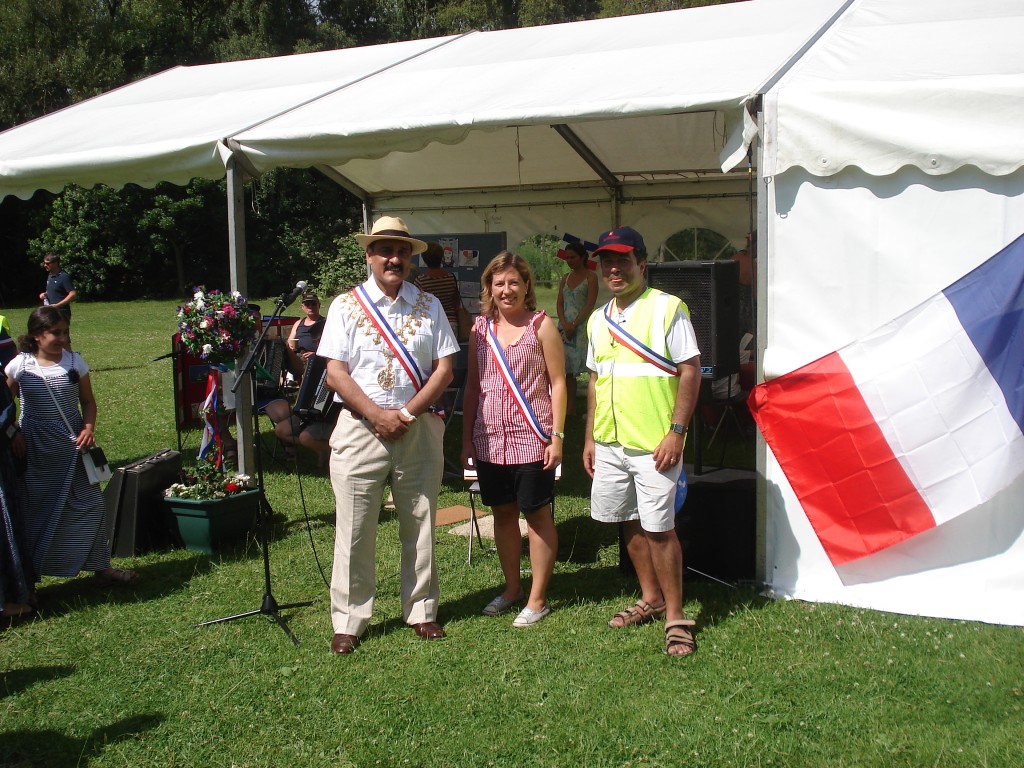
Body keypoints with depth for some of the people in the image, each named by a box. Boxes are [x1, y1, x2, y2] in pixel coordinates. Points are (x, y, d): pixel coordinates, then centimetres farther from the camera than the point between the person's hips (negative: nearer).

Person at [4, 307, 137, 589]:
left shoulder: (74, 362, -1)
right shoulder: (19, 366, -5)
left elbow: (87, 401, 5)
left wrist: (88, 428, -12)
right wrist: (14, 437, -5)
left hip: (72, 445, 2)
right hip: (36, 450, -1)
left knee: (89, 504, 3)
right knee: (36, 509, 6)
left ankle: (100, 567, 15)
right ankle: (30, 573, 19)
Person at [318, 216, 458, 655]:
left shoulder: (428, 305, 8)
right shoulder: (346, 305, 3)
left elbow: (444, 368, 2)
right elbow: (336, 373, -3)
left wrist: (406, 413, -10)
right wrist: (377, 415, -13)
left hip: (419, 428, 2)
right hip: (360, 428, -2)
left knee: (420, 525, 9)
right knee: (355, 530, 1)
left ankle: (421, 611, 23)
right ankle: (348, 621, 12)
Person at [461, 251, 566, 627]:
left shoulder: (541, 325, -3)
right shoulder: (481, 327, 9)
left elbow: (558, 383, -4)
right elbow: (472, 385, 13)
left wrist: (557, 436, -11)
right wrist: (466, 437, 9)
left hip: (532, 438, -4)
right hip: (490, 440, 5)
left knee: (537, 514, 4)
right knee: (502, 512, 13)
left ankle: (537, 599, 13)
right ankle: (512, 588, 29)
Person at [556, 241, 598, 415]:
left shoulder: (590, 277, -2)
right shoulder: (565, 278, 16)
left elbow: (590, 304, -10)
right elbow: (560, 304, 10)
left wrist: (574, 325, -15)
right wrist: (565, 324, -7)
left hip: (583, 326, -6)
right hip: (565, 326, 6)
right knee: (569, 370, 7)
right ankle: (570, 409, 12)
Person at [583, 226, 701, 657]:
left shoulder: (667, 308, -7)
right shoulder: (598, 320, 14)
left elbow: (690, 371, -10)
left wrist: (676, 432, -16)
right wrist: (590, 436, 16)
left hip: (654, 443, -7)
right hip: (609, 443, 7)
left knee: (658, 528, -5)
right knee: (630, 523, 14)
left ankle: (675, 617, 6)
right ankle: (650, 599, 30)